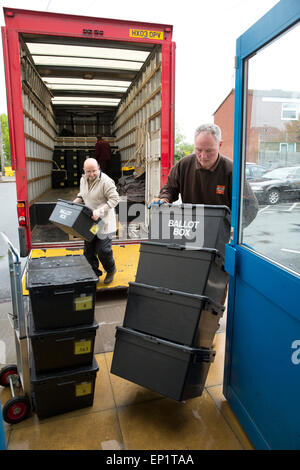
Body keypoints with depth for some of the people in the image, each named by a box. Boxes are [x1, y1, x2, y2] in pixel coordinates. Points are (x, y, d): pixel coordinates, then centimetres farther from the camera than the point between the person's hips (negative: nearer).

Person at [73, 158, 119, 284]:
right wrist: (75, 202, 3)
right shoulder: (83, 179, 6)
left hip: (103, 221, -7)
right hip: (88, 221, 7)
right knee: (88, 250, 10)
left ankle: (111, 270, 24)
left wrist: (100, 211, -29)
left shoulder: (106, 181, -19)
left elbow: (114, 199, -20)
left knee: (103, 249, -5)